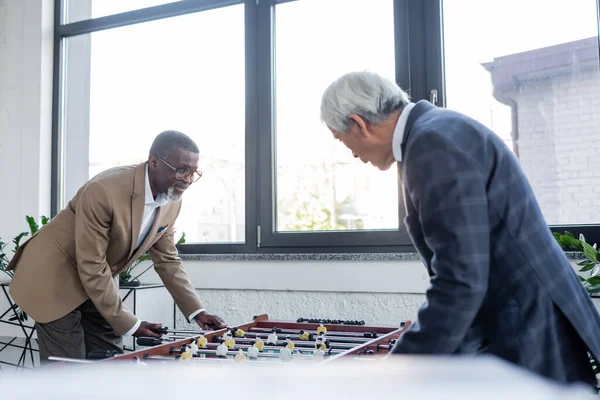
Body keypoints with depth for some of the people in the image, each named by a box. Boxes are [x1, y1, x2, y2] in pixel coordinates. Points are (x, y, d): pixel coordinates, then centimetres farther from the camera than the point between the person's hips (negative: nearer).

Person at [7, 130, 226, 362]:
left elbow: (167, 260, 2)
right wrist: (129, 324, -23)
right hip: (54, 275, -7)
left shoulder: (172, 201, -9)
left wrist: (197, 311, -6)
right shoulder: (103, 191, -32)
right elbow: (91, 267, -28)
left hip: (100, 282, 7)